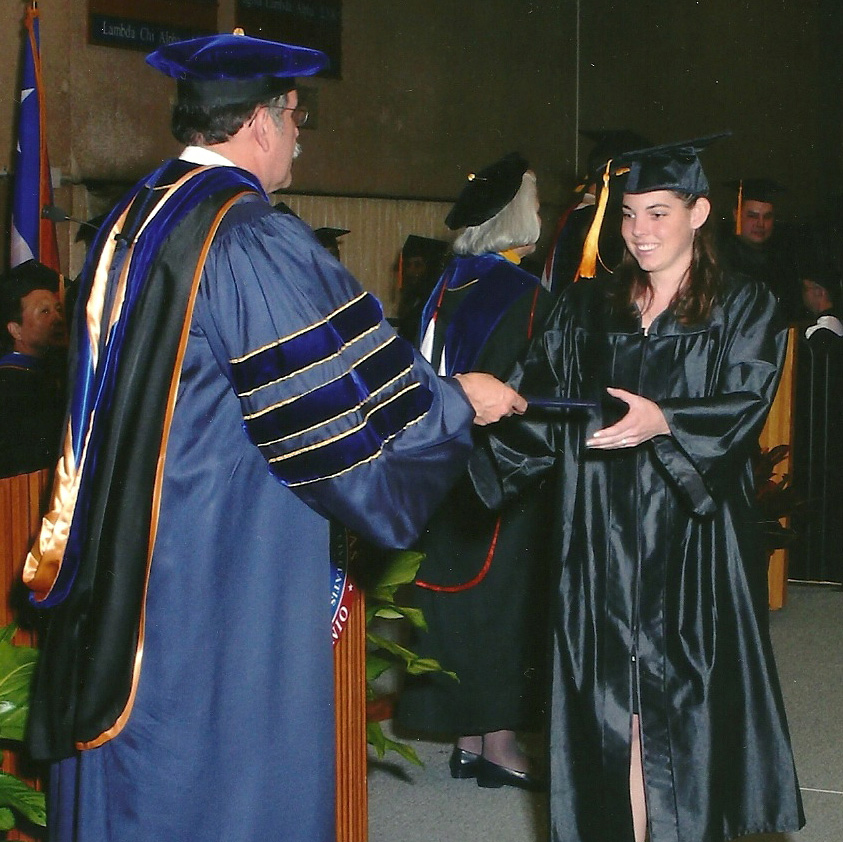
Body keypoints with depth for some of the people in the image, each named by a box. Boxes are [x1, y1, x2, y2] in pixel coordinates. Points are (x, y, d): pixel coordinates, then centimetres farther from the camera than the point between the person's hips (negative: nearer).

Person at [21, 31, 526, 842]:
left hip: (118, 559, 9)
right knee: (230, 774, 2)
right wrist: (459, 400, 1)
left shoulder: (127, 223, 9)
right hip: (229, 564, -8)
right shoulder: (255, 239, -17)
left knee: (129, 765, 15)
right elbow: (351, 391, -15)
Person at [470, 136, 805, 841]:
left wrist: (665, 421, -28)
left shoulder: (744, 309, 4)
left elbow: (746, 407, -11)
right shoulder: (585, 311, 12)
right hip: (602, 543, 3)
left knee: (686, 700, -2)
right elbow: (538, 402, 3)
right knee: (613, 705, 2)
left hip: (693, 539, -2)